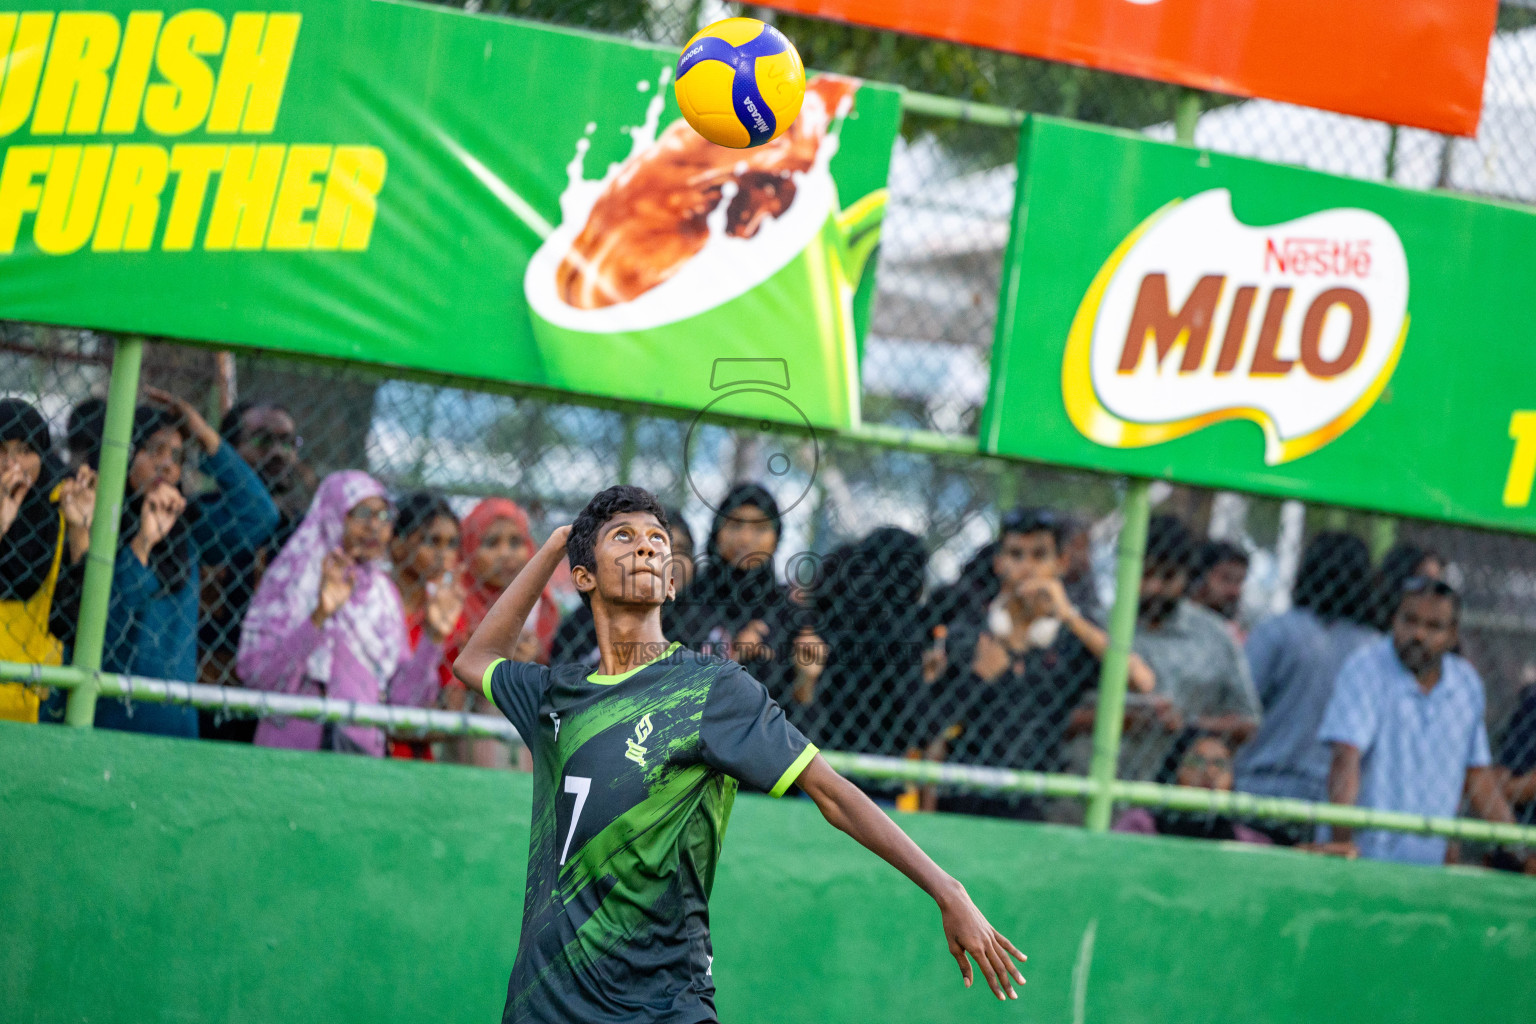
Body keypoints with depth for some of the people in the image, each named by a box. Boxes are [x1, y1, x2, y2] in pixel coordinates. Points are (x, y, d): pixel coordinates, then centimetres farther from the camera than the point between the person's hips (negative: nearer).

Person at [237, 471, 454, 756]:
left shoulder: (384, 592, 13)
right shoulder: (293, 580, 0)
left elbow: (403, 699, 9)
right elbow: (256, 674, -13)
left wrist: (432, 639, -4)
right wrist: (319, 617, -21)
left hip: (364, 753, 4)